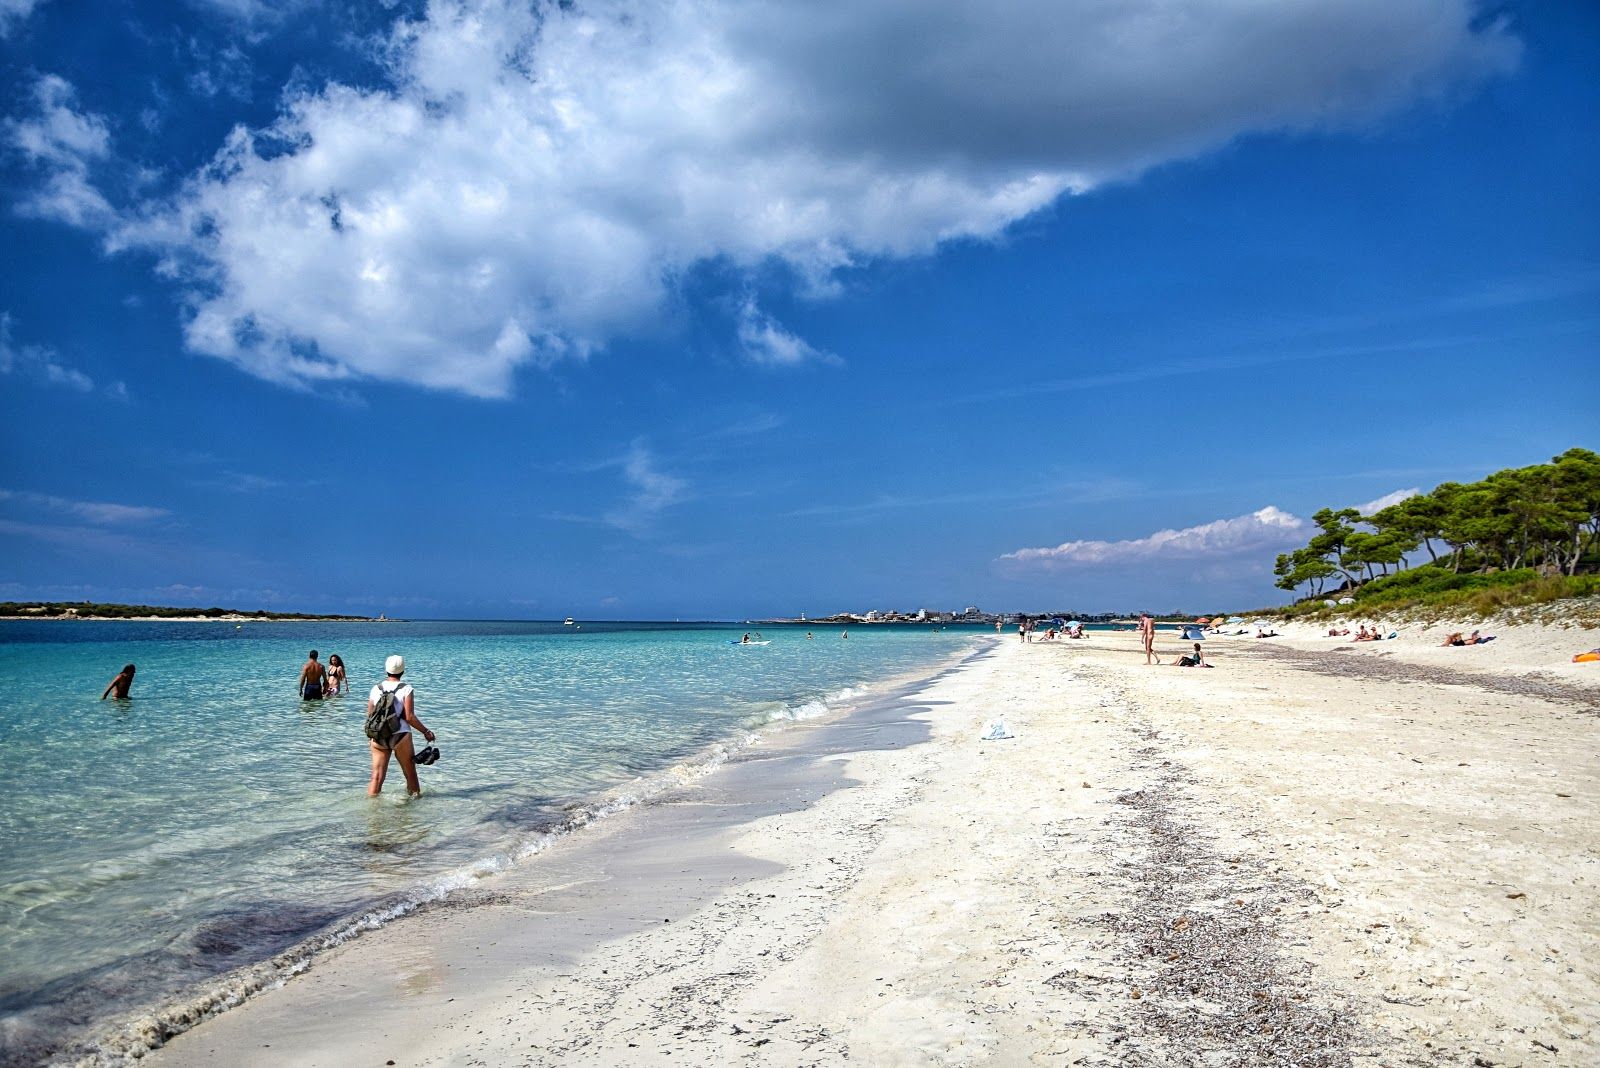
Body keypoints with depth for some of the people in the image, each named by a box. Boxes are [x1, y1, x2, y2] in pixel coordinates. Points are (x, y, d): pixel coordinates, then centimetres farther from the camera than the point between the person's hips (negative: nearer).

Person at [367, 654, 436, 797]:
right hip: (400, 736, -3)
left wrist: (370, 736, 22)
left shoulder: (376, 689, 4)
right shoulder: (406, 689, -8)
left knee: (377, 776, 7)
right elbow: (409, 717, -14)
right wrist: (425, 731, -4)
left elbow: (370, 715, 7)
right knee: (410, 774, 13)